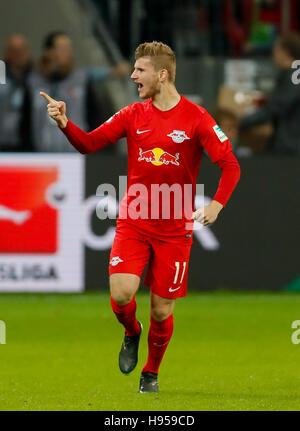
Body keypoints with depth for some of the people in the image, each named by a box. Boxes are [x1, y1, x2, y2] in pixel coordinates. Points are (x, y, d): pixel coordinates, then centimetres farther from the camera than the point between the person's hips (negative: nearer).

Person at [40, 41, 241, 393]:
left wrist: (216, 205, -22)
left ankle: (151, 373, 27)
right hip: (133, 223, 2)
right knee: (121, 295, -17)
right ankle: (132, 334, 18)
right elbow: (89, 143, 2)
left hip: (175, 228, -2)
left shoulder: (196, 119, -6)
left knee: (162, 310, 1)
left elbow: (230, 165, -7)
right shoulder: (133, 115, 5)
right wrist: (64, 122, -16)